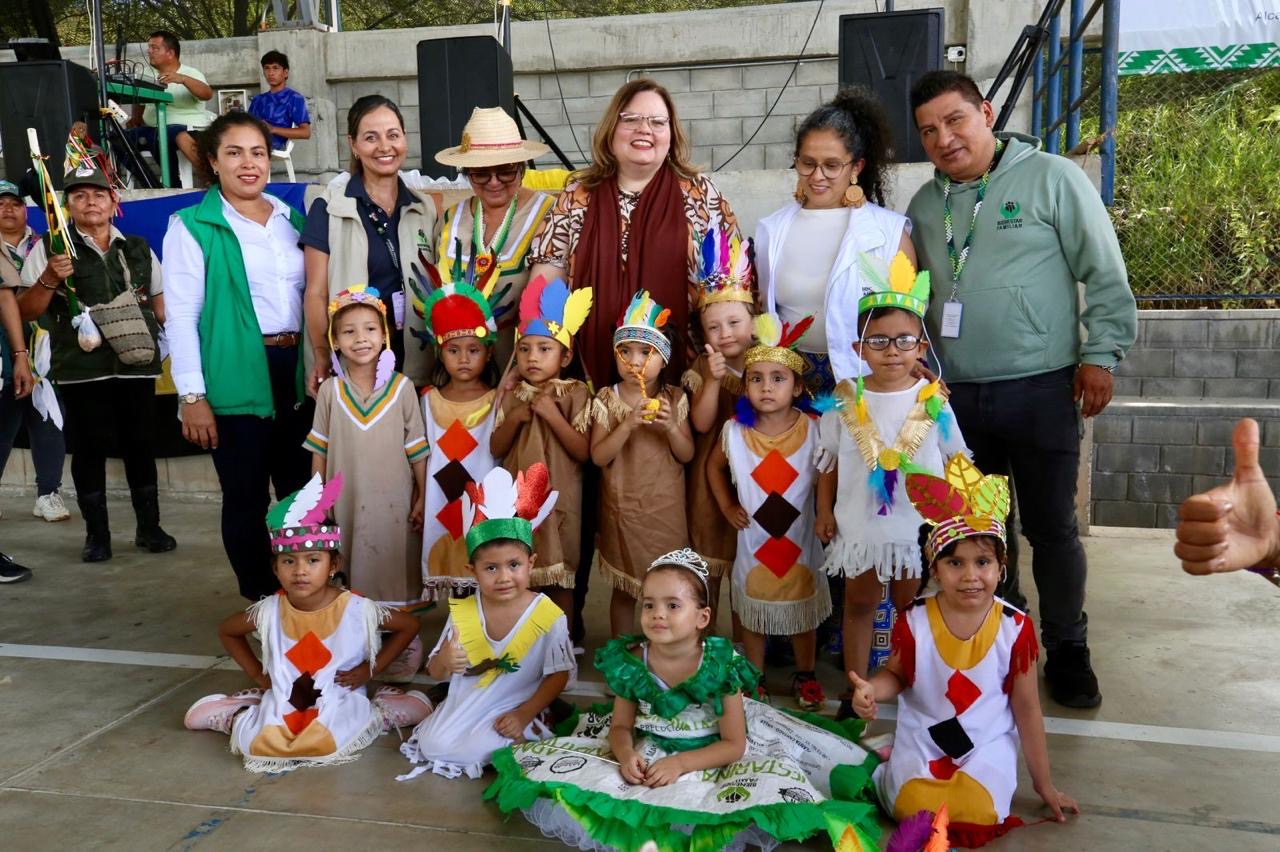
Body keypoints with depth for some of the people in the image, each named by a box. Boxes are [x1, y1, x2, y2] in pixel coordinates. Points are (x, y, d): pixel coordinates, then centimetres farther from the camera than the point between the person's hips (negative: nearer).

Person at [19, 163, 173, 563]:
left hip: (137, 364, 2)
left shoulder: (139, 249, 14)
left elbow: (160, 301, 20)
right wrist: (49, 279, -14)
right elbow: (25, 311, 3)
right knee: (90, 450, 2)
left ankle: (149, 527, 18)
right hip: (82, 369, -2)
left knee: (141, 446, 6)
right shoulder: (51, 248, 5)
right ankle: (96, 534, 13)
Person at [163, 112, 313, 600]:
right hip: (236, 379, -5)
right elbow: (181, 316, -7)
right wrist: (192, 395, -13)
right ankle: (261, 603, 17)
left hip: (297, 370, 5)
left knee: (300, 491, 12)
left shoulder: (293, 220, 13)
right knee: (247, 498, 4)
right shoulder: (193, 227, -3)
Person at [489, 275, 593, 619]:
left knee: (560, 579, 5)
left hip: (558, 500, -3)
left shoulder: (575, 394, -6)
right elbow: (496, 449, 7)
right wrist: (514, 420, -9)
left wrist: (552, 416, -18)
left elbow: (584, 453, -12)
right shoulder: (512, 396, 6)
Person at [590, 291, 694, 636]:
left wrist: (671, 427, -20)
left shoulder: (675, 398, -2)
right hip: (622, 508, 0)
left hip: (666, 508, 1)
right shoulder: (607, 399, -5)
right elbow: (598, 456, -13)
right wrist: (628, 424, -25)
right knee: (623, 587, 12)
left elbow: (687, 455, -2)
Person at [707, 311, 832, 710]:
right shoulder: (734, 431, -10)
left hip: (801, 538, -1)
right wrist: (727, 507, 1)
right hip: (753, 539, 1)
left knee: (803, 607, 16)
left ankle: (805, 676, 38)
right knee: (752, 609, 16)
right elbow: (714, 467, 8)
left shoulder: (813, 430, -14)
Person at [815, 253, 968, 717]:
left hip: (917, 523, -1)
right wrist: (824, 511, 1)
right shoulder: (846, 401, -5)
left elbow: (954, 463, 1)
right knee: (859, 603, 13)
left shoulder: (933, 400, -7)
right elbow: (830, 463, 3)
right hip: (860, 523, 1)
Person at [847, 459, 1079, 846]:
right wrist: (871, 689, -22)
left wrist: (1044, 785, 3)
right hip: (922, 740, 0)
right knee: (913, 814, -17)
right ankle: (893, 763, 14)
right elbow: (897, 675, 4)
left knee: (979, 818, -21)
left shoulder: (1015, 627, -13)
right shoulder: (915, 621, -13)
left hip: (987, 745, 0)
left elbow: (1027, 709, -3)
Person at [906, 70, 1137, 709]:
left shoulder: (1052, 179, -2)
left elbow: (1106, 275, -3)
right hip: (955, 397, 4)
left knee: (1051, 527, 5)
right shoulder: (924, 206, 12)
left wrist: (1100, 353, -8)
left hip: (1040, 390, -4)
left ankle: (1066, 649, 23)